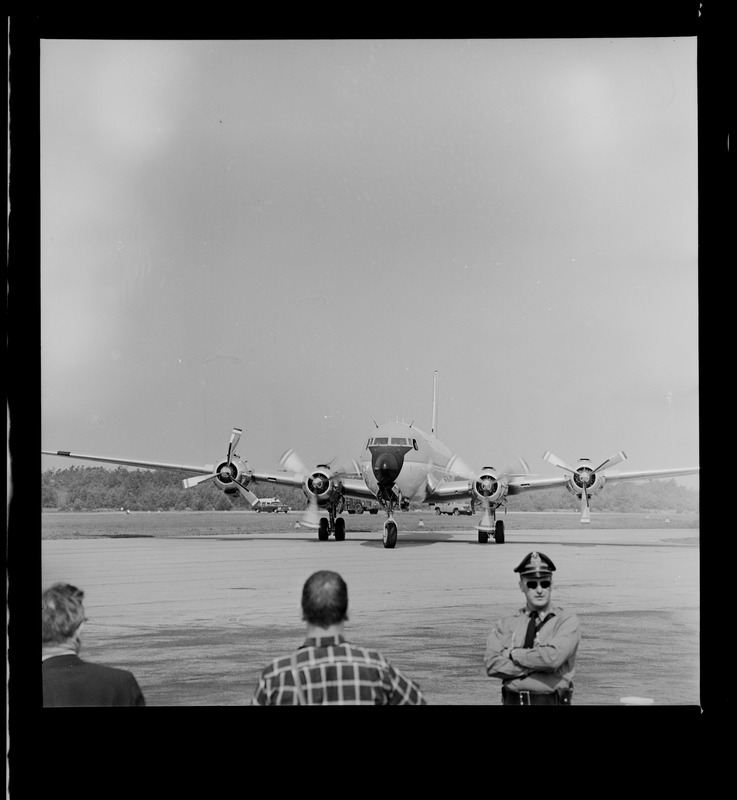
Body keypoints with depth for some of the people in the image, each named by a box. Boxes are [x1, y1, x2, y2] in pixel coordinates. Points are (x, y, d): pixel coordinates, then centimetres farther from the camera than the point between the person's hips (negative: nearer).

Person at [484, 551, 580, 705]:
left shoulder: (567, 620, 1)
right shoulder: (505, 624, 9)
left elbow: (553, 657, -16)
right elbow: (492, 664, -4)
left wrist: (513, 653, -4)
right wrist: (536, 665, -12)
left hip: (552, 702, -2)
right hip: (512, 701, 3)